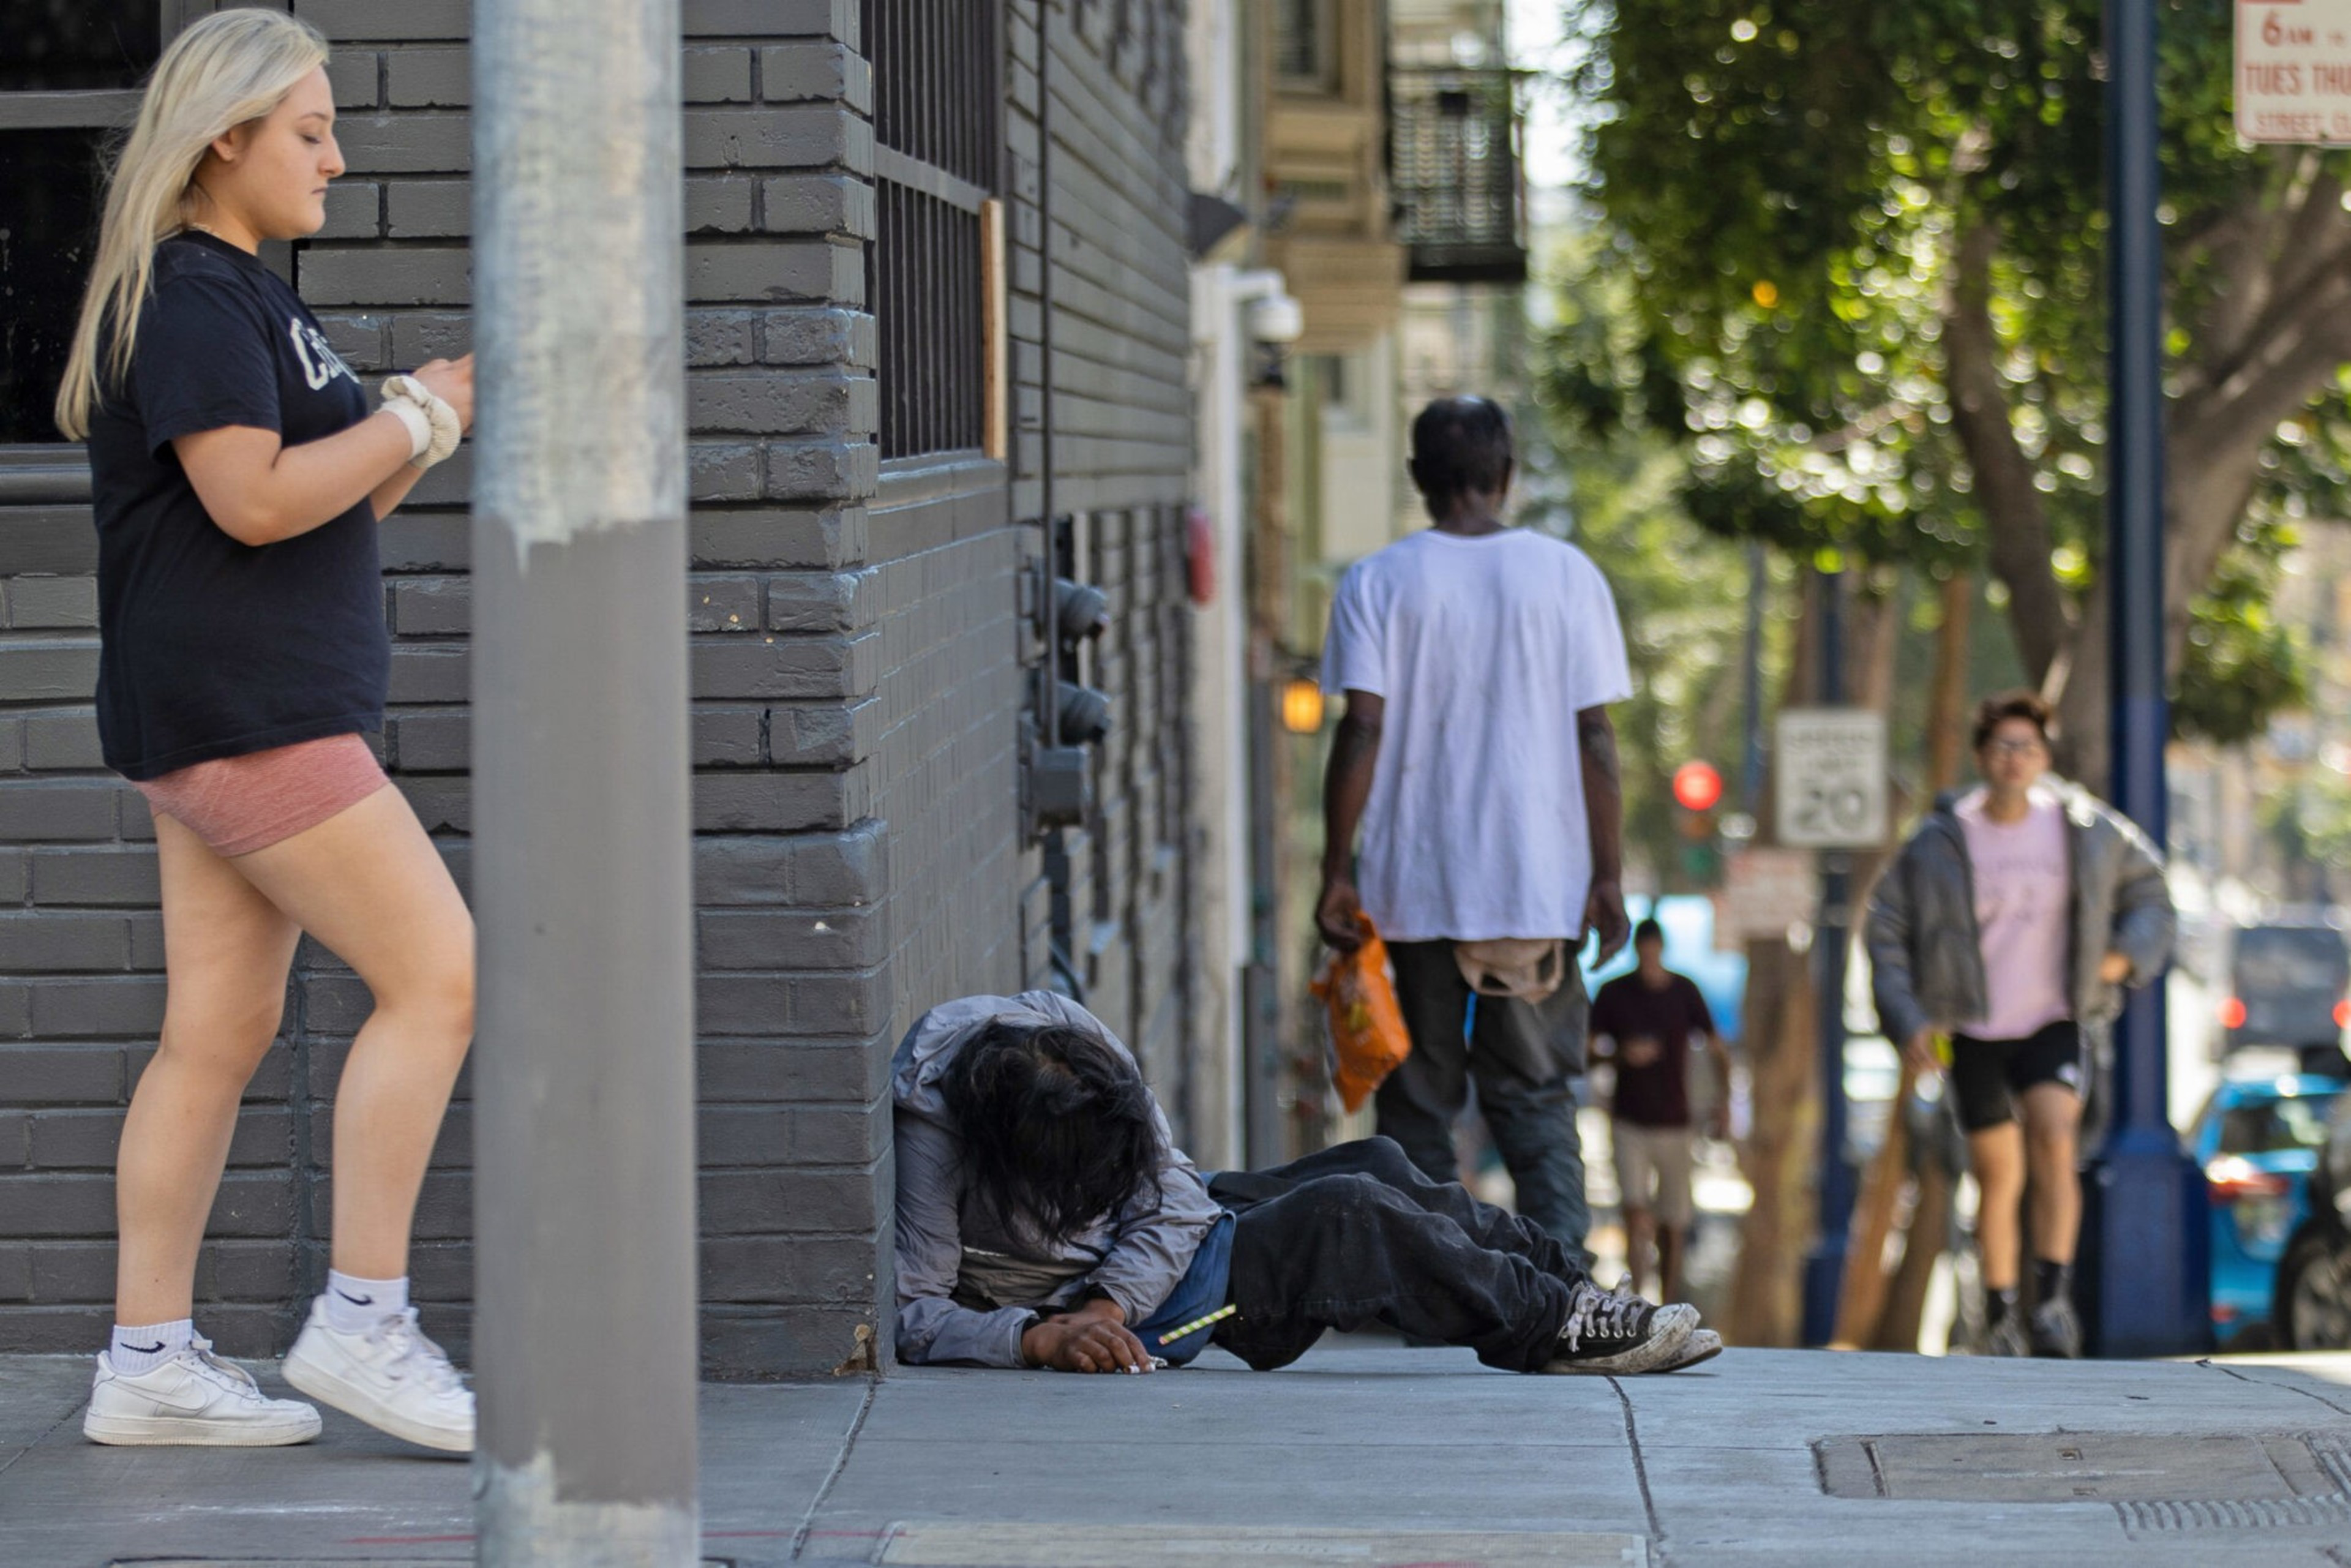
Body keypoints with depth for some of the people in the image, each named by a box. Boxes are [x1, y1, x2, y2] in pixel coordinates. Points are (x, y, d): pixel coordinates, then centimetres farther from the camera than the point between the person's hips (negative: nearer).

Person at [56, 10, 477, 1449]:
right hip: (234, 709, -10)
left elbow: (341, 507, 25)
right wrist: (416, 417, -10)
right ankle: (360, 1321, -8)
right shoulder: (183, 294, -11)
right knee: (439, 974, -12)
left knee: (221, 1031, 8)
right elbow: (254, 498, -21)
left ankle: (150, 1361, 10)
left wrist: (437, 419, 9)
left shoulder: (247, 296, 21)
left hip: (273, 712, 10)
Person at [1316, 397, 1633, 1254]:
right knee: (1535, 1094, 8)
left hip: (1415, 887, -1)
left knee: (1419, 1101, 9)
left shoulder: (1378, 582, -2)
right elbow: (1594, 736, -1)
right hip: (1540, 885, 1)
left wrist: (1337, 872, -4)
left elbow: (1363, 729, -8)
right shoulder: (1568, 575, 1)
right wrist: (1607, 877, 3)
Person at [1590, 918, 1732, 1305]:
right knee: (1637, 1217, -16)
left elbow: (1717, 1051, 7)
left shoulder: (1684, 992, 1)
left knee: (1672, 1229, 5)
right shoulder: (1613, 994, 0)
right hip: (1629, 1124, -1)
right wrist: (1622, 1056, -17)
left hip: (1674, 1125, 1)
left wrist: (1723, 1100, -7)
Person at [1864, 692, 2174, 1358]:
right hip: (1974, 1031, 1)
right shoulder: (1939, 842, -4)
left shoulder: (2085, 828, -2)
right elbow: (1886, 931, 2)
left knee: (2053, 1140, -25)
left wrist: (2126, 955, -5)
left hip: (2057, 1021, -1)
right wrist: (1907, 1021, -8)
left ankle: (2054, 1299, -24)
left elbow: (2148, 891, 13)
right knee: (1997, 1177, 6)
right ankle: (2001, 1320, 21)